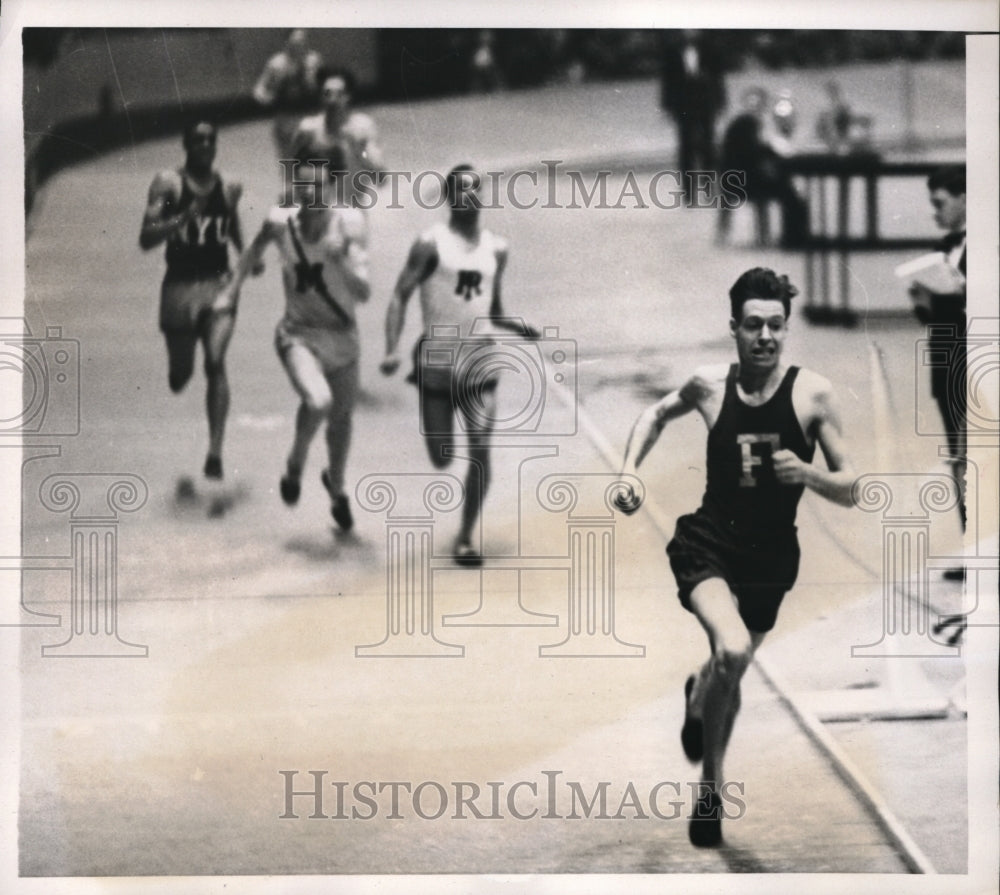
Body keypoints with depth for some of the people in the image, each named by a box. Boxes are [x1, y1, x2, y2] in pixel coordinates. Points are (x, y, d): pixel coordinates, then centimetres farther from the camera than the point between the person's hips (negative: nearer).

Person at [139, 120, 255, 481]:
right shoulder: (168, 184, -5)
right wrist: (183, 218, -26)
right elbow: (146, 239, -13)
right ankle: (181, 371, 53)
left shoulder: (229, 188, 6)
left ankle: (215, 452, -21)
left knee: (216, 362, -18)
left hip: (219, 284, 1)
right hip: (180, 285, -1)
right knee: (181, 375, 11)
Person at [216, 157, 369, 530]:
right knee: (318, 402, -29)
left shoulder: (349, 224, -18)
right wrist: (232, 289, 14)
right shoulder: (281, 221, -14)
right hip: (298, 334, -2)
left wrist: (343, 261, -39)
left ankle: (336, 489, 47)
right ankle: (295, 464, 3)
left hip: (342, 335, 2)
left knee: (341, 418, 17)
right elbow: (256, 247, 12)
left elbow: (363, 293, -23)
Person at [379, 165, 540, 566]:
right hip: (437, 360, -3)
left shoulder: (496, 248, 7)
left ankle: (466, 537, 2)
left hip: (480, 358, 3)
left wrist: (518, 327, -2)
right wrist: (391, 349, -22)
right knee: (442, 458, 4)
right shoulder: (431, 244, -7)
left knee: (480, 450, -9)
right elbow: (400, 296, -9)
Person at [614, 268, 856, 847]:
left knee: (733, 669, 16)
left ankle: (699, 692, 54)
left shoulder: (813, 393, -11)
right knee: (733, 650, -27)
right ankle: (712, 784, -4)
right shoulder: (710, 385, -6)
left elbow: (849, 491, -7)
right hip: (708, 540, -1)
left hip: (771, 555, 2)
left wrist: (806, 474, -26)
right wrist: (630, 470, 3)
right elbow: (658, 414, 17)